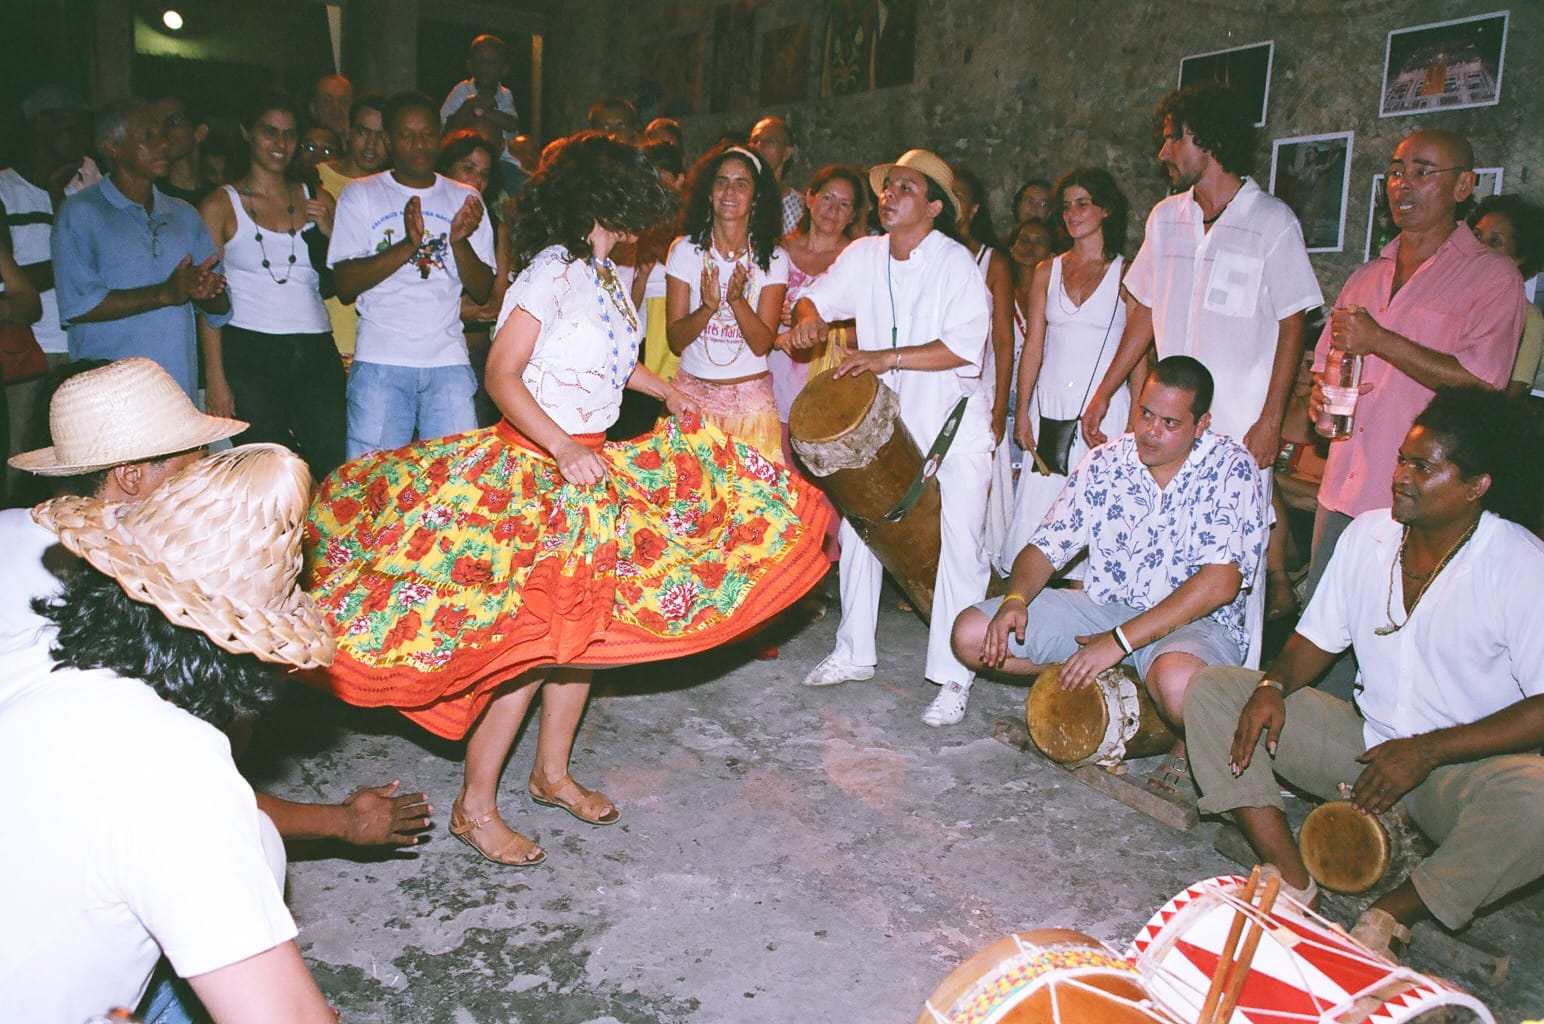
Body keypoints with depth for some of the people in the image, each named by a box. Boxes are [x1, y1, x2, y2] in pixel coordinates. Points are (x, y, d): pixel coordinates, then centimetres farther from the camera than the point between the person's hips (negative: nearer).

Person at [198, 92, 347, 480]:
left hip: (316, 352, 3)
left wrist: (329, 229, -2)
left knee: (337, 469, -3)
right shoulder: (221, 206, 5)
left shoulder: (318, 201, 14)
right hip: (249, 353, -3)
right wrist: (215, 377, -8)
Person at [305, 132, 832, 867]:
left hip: (591, 464, 9)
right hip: (535, 467, -9)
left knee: (586, 625, 13)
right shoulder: (552, 271, -17)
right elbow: (501, 374, -23)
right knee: (528, 640, -6)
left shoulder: (602, 273, 9)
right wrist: (564, 450, -31)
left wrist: (666, 392, 16)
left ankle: (552, 772, 30)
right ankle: (474, 807, 8)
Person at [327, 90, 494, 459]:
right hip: (381, 362, -2)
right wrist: (407, 245, -16)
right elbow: (344, 285, -4)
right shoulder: (360, 195, 8)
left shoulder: (464, 199, 14)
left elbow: (482, 291, 7)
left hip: (449, 362, 2)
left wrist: (460, 242, -11)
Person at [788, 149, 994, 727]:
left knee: (959, 547, -5)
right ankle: (854, 654, 25)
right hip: (882, 421, 6)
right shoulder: (863, 256, 1)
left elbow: (967, 347, -23)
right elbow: (819, 296, 11)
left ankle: (953, 679, 4)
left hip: (953, 424, -5)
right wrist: (809, 318, -13)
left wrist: (889, 358, -29)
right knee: (856, 529, 8)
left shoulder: (956, 263, -14)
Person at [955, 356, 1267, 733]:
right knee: (971, 633, -11)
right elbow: (1046, 547, 3)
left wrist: (1120, 639, -25)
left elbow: (1221, 583, -20)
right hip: (1102, 606, 4)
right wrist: (1014, 599, -20)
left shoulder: (1232, 468, -10)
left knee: (1178, 684, -41)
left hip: (1194, 622, -4)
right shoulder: (1104, 462, 2)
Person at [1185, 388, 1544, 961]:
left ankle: (1392, 915, -15)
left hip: (1465, 765, -4)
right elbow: (1318, 638, 8)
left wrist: (1426, 751, -23)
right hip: (1366, 741, 5)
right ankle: (1291, 881, -19)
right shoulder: (1367, 534, 0)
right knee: (1212, 689, -10)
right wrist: (1274, 685, -13)